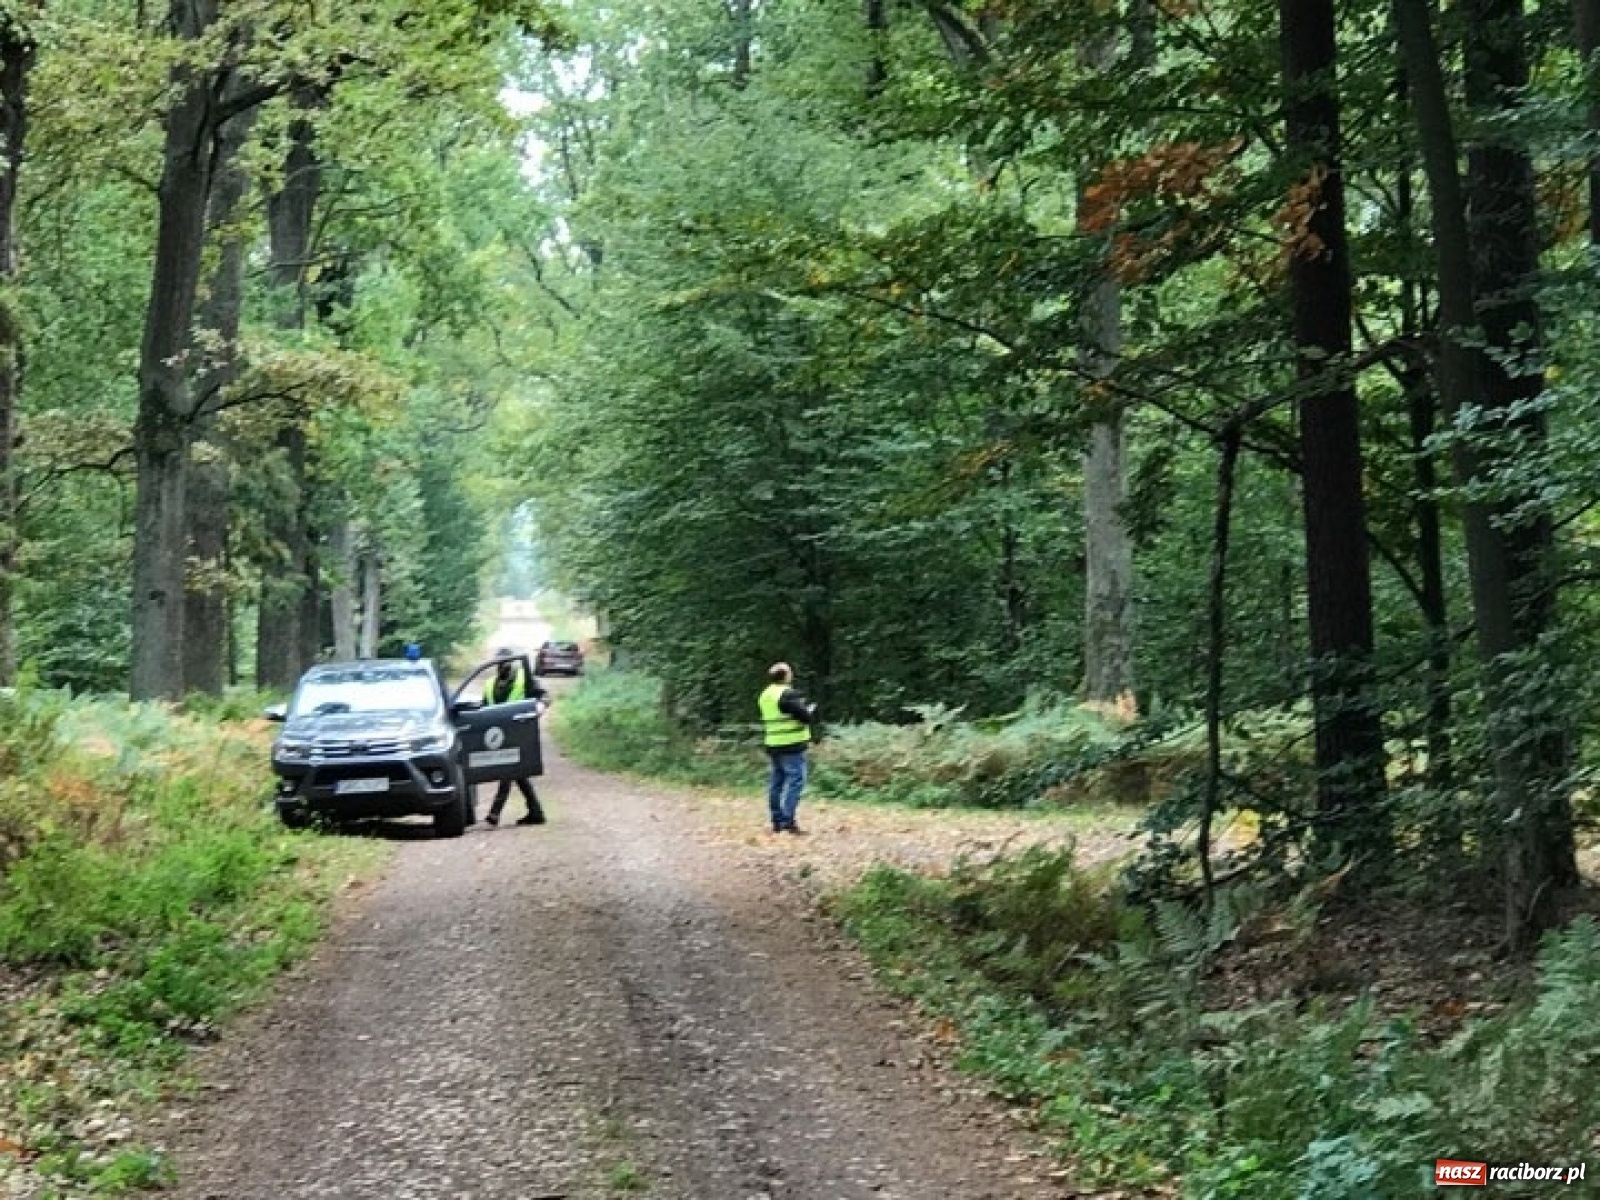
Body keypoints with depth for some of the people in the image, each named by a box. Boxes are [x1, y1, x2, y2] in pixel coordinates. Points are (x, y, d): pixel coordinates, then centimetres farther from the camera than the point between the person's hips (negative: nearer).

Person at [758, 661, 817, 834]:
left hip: (773, 745, 9)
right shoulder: (787, 695, -14)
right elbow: (805, 716, -16)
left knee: (776, 781, 11)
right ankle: (788, 821, -15)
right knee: (795, 781, -8)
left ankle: (777, 822, 13)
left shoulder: (765, 695, 13)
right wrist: (811, 710, 7)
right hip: (792, 744, -9)